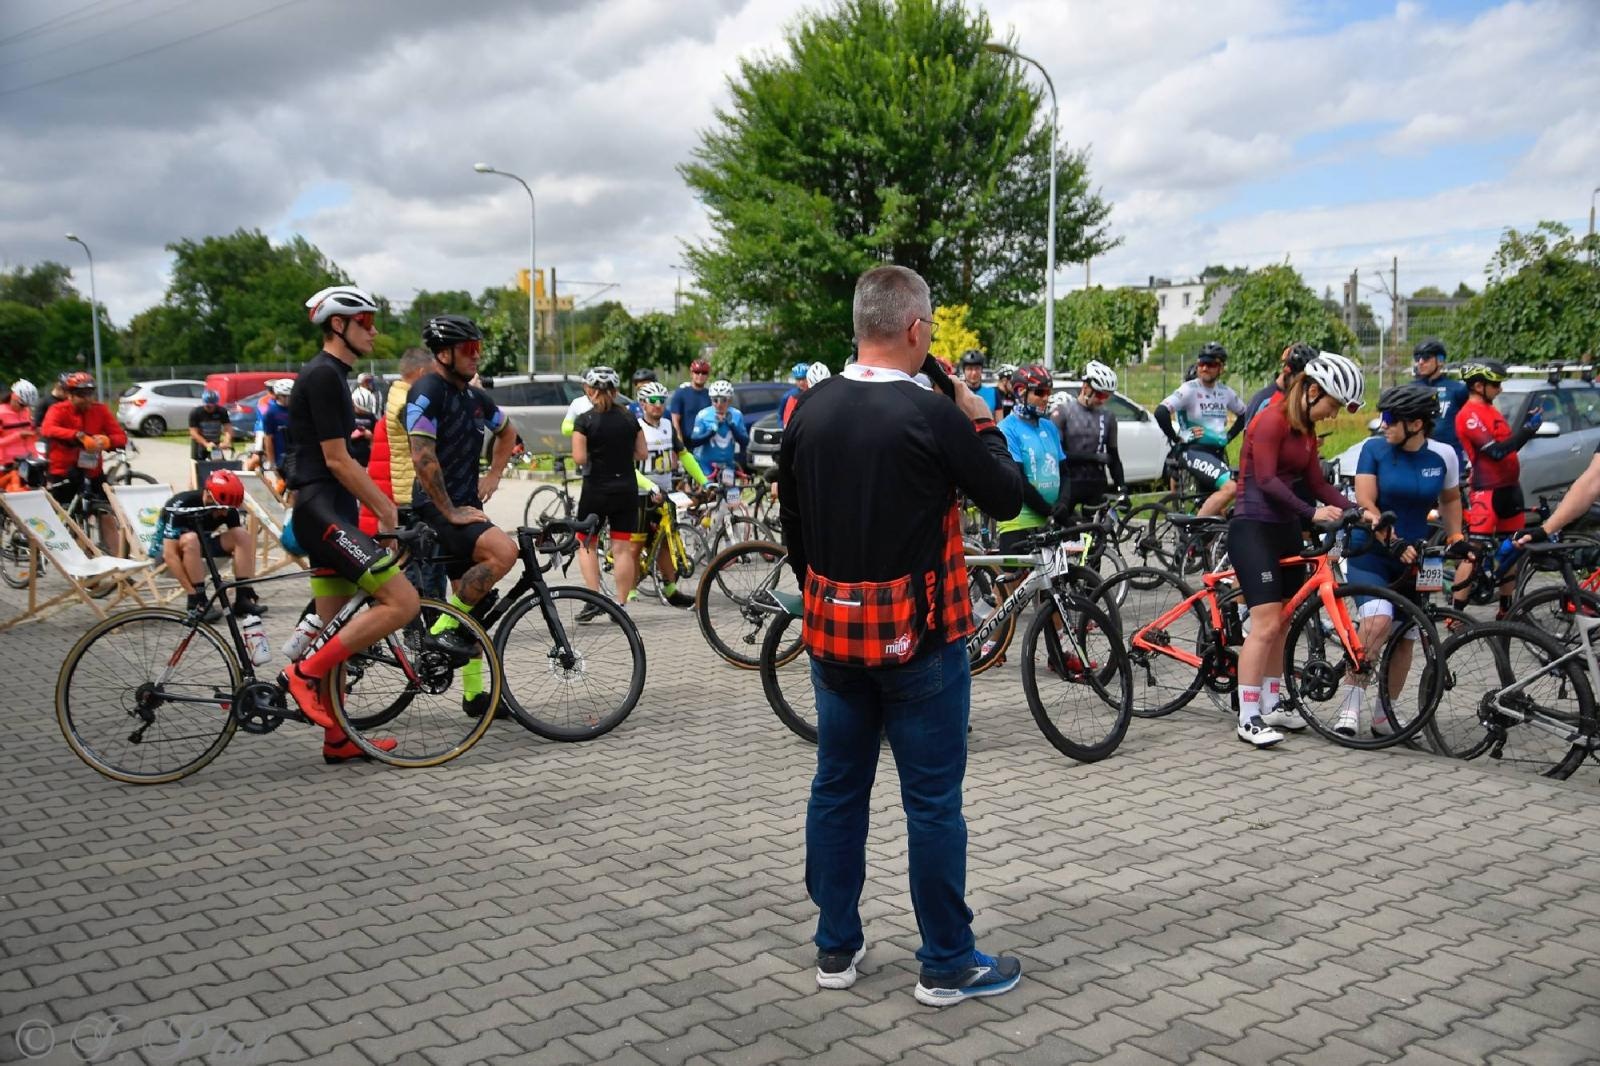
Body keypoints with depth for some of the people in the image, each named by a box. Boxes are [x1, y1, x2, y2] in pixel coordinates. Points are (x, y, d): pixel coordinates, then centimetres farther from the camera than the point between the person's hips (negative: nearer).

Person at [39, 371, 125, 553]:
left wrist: (105, 440, -31)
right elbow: (47, 430, -31)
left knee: (107, 516, -4)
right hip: (64, 472, -2)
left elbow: (121, 437, -8)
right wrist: (78, 435, -44)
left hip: (93, 472, 2)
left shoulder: (100, 410, 0)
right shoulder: (59, 410, -9)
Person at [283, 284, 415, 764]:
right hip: (321, 511, -10)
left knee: (335, 634, 12)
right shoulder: (323, 376, -13)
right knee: (402, 601, -16)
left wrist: (385, 507, 18)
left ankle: (337, 739, 19)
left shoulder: (328, 376, 18)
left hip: (327, 512, 10)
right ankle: (305, 672, -9)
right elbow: (337, 461, -16)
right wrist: (386, 512, -9)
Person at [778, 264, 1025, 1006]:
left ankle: (836, 949, 25)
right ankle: (947, 965, 17)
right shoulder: (933, 415, -16)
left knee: (837, 790, 14)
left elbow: (792, 523, 10)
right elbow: (1006, 498, -5)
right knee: (932, 801, 5)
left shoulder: (808, 411, 2)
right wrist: (984, 424, 8)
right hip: (918, 638, -5)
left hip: (832, 634, 6)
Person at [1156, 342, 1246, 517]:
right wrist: (1176, 438, -13)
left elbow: (1244, 414, 27)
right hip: (1195, 451, -7)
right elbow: (1161, 413, -20)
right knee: (1230, 487, -28)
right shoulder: (1189, 389, -9)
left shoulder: (1226, 392, 9)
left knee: (1215, 510, 5)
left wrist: (1229, 436, 15)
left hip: (1218, 452, 7)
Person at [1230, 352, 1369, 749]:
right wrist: (1311, 512, -25)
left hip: (1285, 530, 9)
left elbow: (1317, 483, 9)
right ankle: (1248, 719, -9)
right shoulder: (1271, 420, -14)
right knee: (1266, 623, -13)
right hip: (1253, 528, -9)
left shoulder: (1306, 430, 13)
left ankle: (1269, 705, 23)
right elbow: (1266, 481, -20)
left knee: (1283, 624, 12)